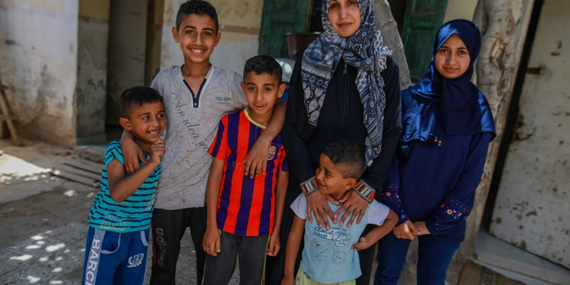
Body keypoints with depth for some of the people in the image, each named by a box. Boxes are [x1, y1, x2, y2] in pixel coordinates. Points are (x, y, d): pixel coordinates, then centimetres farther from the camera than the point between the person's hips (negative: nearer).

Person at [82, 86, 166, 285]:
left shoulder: (160, 151, -4)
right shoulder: (116, 152, -20)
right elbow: (117, 193, -36)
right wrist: (151, 164, -41)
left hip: (139, 234, 5)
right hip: (107, 231, -5)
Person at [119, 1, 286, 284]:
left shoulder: (230, 82, -7)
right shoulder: (164, 80, 0)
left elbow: (280, 103, -7)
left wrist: (265, 139, -22)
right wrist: (127, 139, -7)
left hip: (209, 196, -1)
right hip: (167, 194, 2)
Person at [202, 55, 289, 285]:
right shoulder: (230, 123, -9)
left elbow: (282, 183, 0)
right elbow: (215, 174, -6)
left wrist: (276, 230, 2)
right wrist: (211, 225, -7)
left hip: (261, 227, 1)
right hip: (225, 222, -1)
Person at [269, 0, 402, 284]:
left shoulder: (386, 67, -1)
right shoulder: (308, 60, -2)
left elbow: (391, 132, -1)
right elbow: (291, 125, -4)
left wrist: (368, 186, -10)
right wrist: (309, 183, -12)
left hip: (359, 184, 1)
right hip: (307, 180, 0)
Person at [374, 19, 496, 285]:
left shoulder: (478, 110, -6)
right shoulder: (409, 99, -7)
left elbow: (471, 174, -6)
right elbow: (391, 156, -8)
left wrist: (435, 223, -8)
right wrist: (396, 213, -10)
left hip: (445, 219, 1)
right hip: (400, 212, 0)